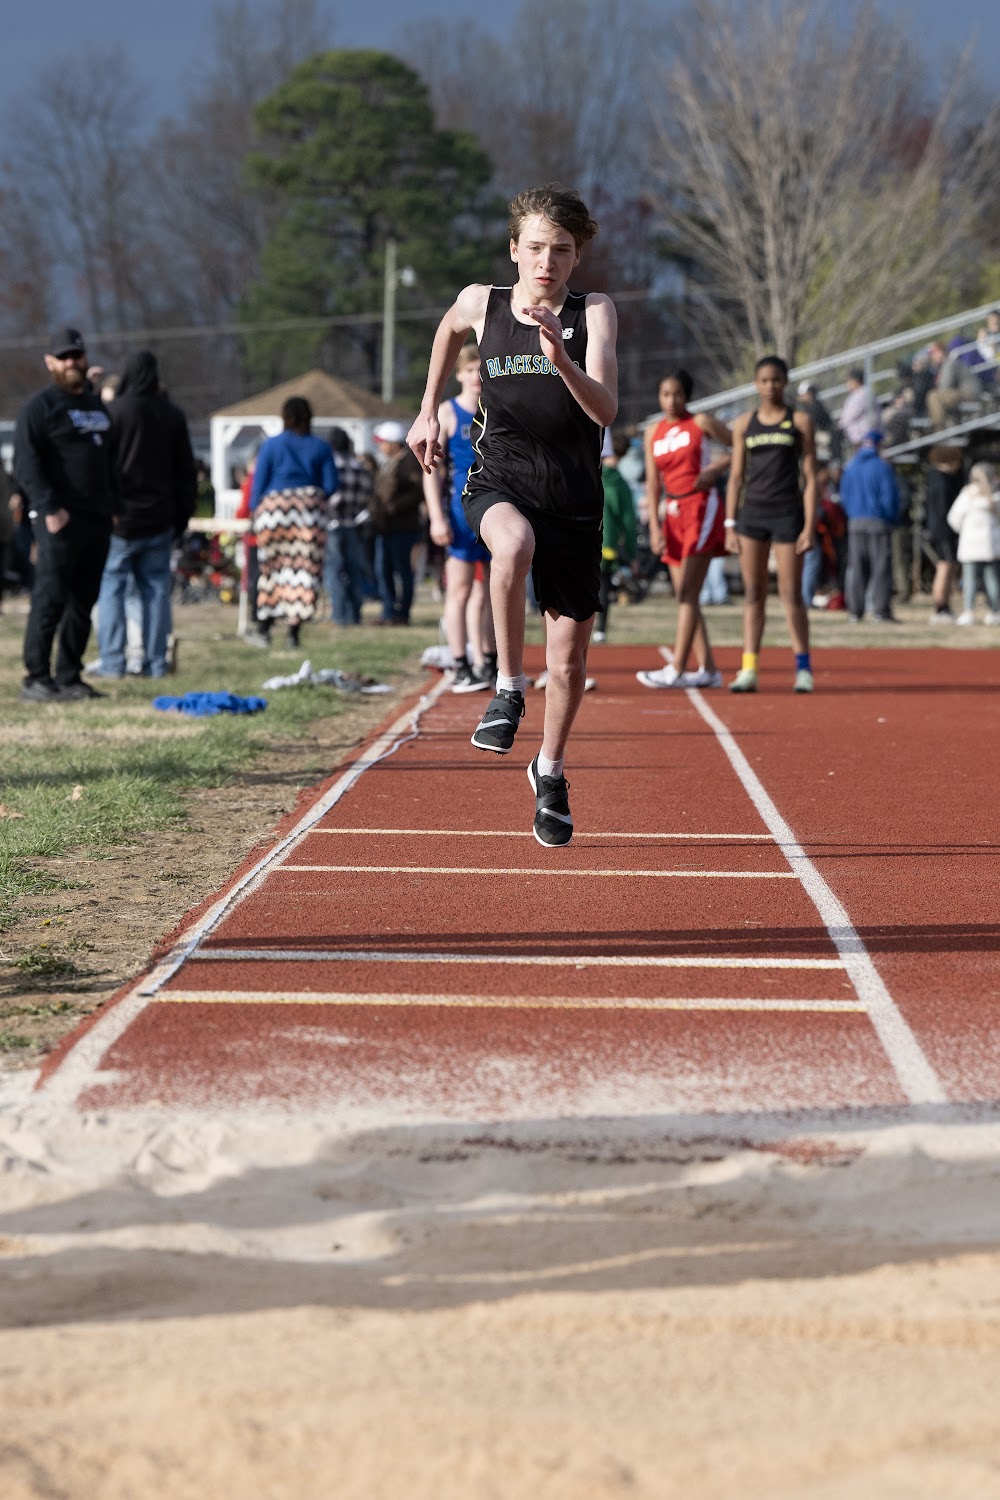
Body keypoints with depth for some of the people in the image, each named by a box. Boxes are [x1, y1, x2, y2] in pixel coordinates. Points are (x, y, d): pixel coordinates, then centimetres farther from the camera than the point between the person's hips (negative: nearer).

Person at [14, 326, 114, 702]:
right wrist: (49, 508, -21)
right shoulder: (39, 407, -4)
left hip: (97, 518, 7)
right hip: (59, 520, -7)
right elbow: (27, 465, -12)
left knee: (83, 603, 8)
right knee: (50, 600, -9)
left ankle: (69, 678, 13)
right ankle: (36, 679, -7)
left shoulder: (97, 405, 20)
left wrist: (112, 506, 16)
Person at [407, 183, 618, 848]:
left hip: (574, 499, 1)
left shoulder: (595, 312, -6)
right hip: (499, 481, 0)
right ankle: (508, 688, -23)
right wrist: (428, 411, 25)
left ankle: (551, 770, 32)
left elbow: (606, 410, -18)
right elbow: (448, 331, 25)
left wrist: (562, 361, -35)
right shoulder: (482, 304, -1)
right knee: (515, 544, -38)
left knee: (570, 652, 6)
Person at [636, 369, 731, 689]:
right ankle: (708, 669, 8)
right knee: (684, 595, 4)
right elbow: (653, 482, 10)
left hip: (701, 507, -7)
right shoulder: (653, 432, 12)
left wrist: (715, 468, -13)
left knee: (688, 593, -13)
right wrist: (654, 525, 0)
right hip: (673, 513, 7)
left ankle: (676, 670, -18)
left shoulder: (702, 422, -1)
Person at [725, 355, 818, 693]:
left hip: (787, 512, -3)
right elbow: (736, 476, 10)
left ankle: (803, 666, 9)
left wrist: (810, 526, -7)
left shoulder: (799, 422, 2)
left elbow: (810, 477, 0)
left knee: (791, 594, -2)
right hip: (752, 512, 3)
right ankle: (749, 669, 1)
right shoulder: (744, 424, 9)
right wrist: (730, 525, 4)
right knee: (753, 593, 2)